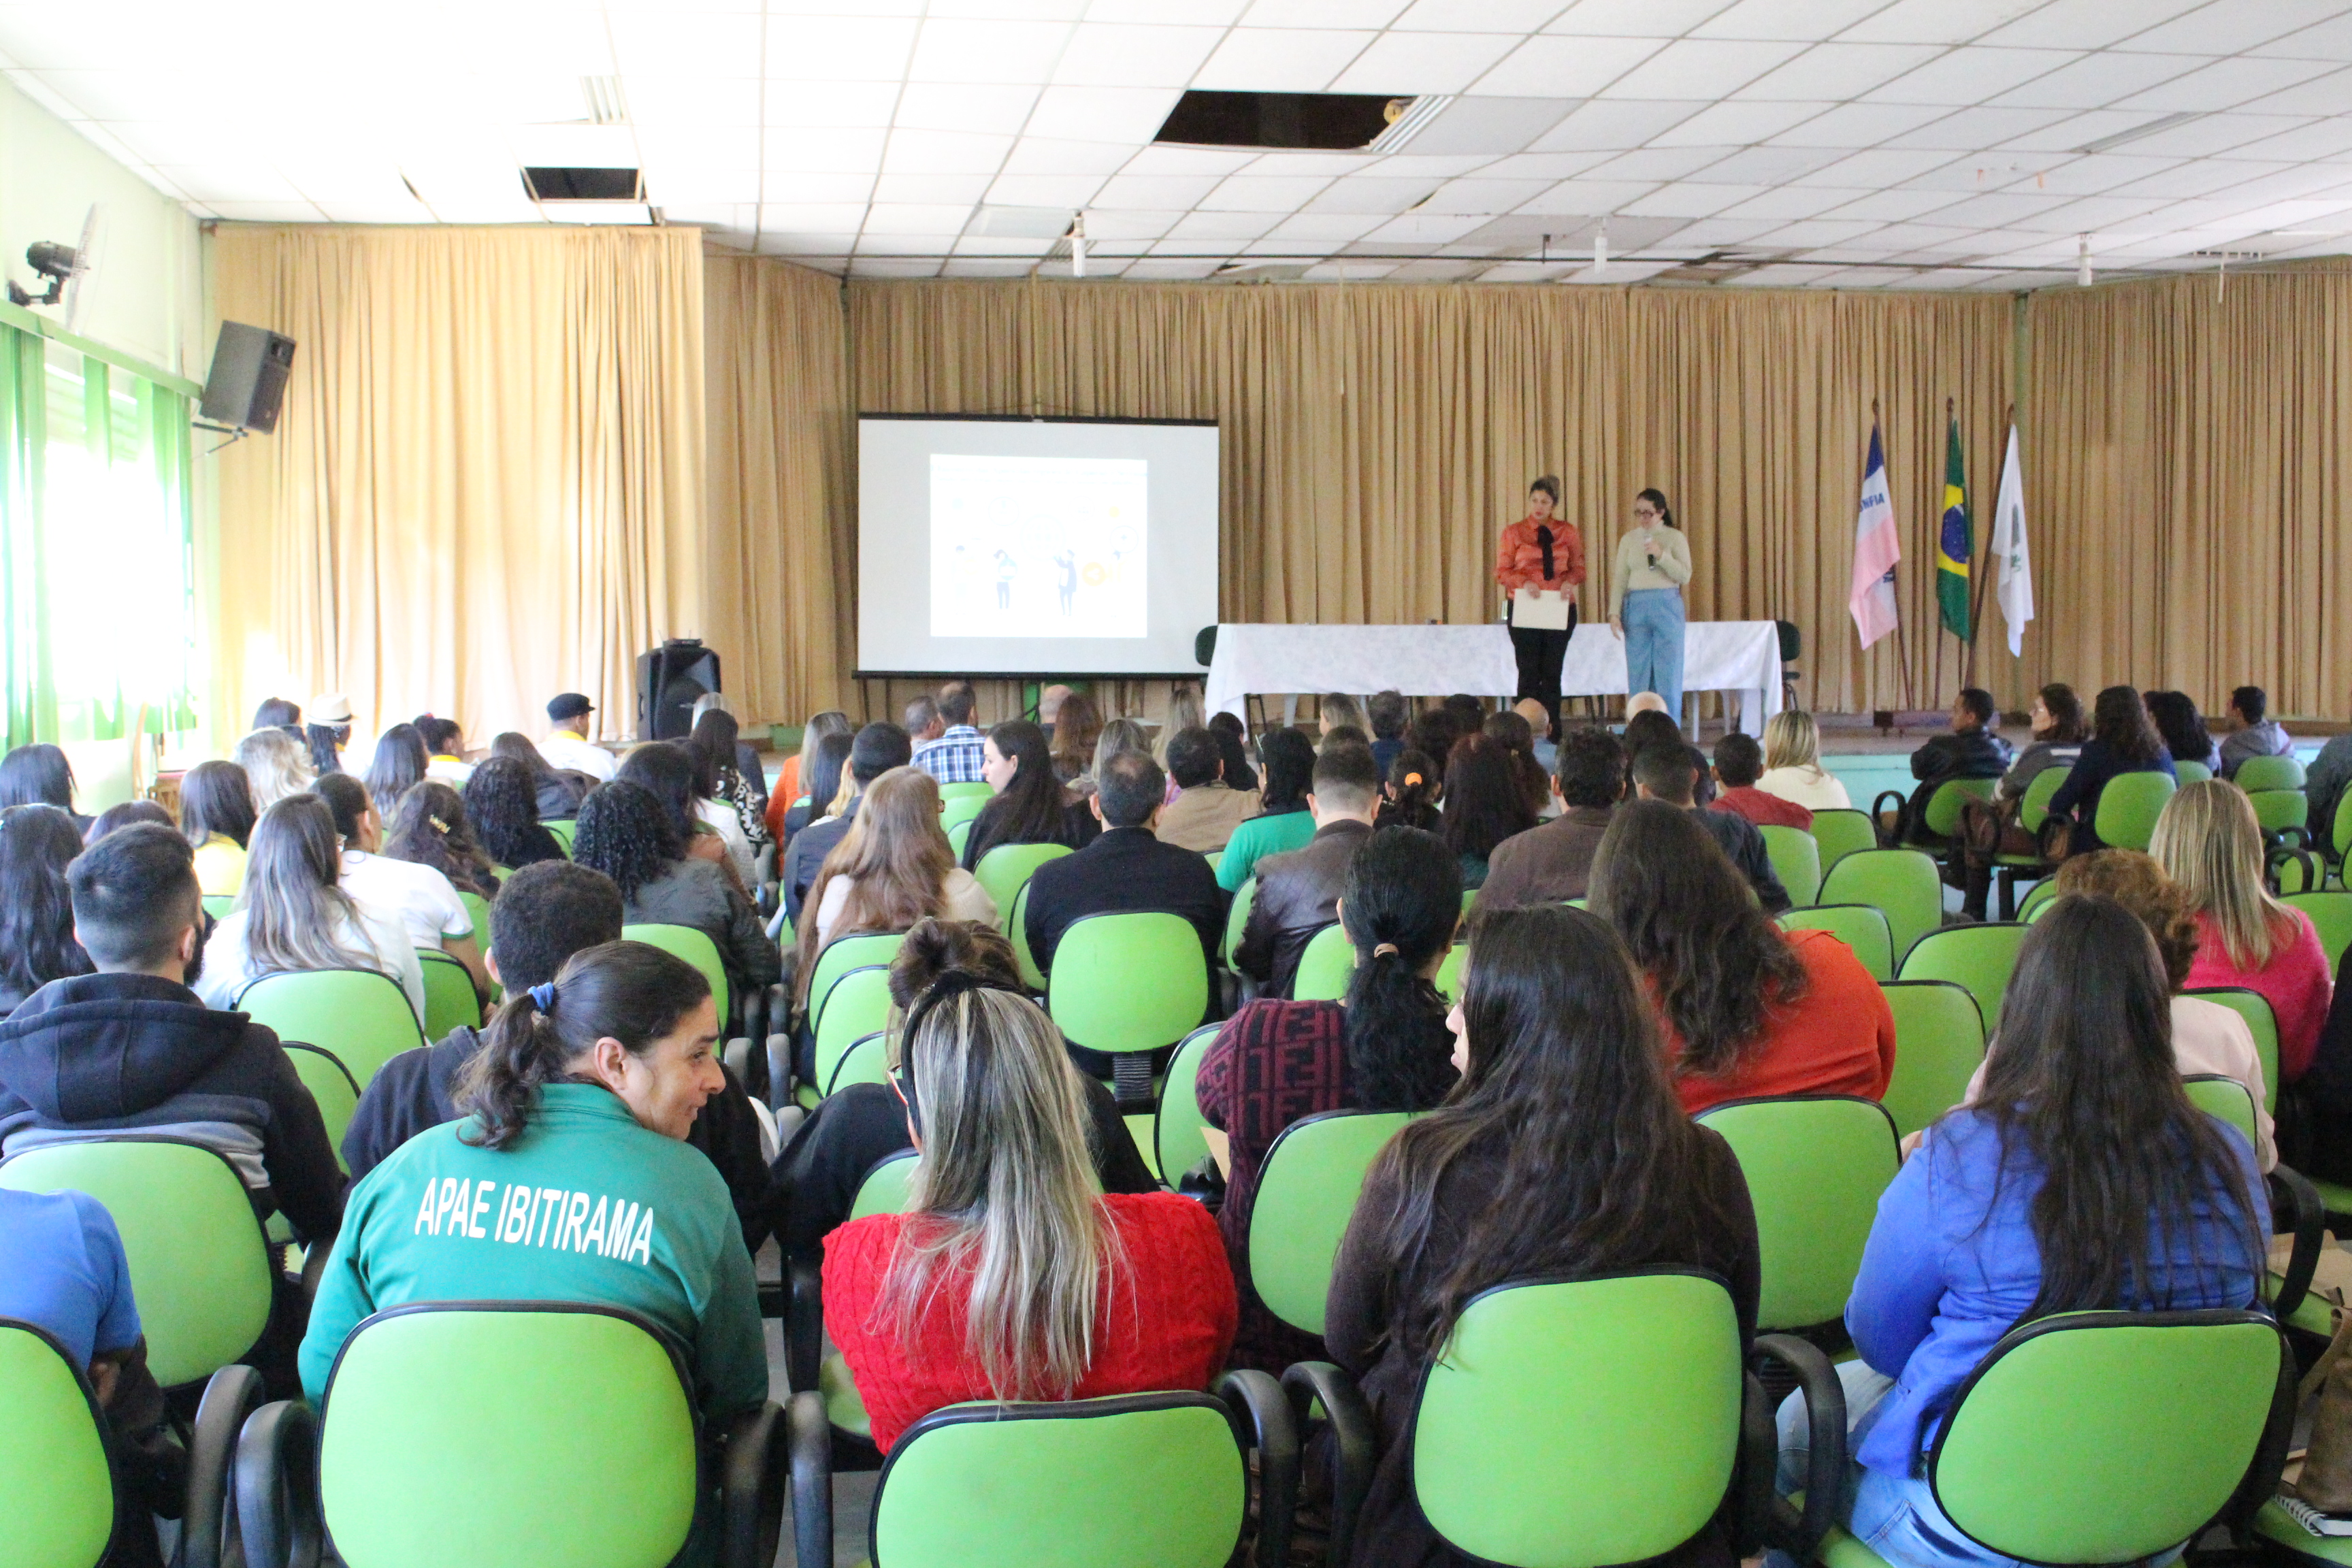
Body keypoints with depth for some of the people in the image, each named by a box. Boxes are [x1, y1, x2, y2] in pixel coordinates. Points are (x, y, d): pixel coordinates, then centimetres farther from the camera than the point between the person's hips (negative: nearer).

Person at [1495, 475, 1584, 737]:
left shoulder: (1568, 532, 11)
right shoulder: (1513, 533, 7)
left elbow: (1579, 568, 10)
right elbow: (1502, 572, 4)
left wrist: (1570, 582, -12)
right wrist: (1524, 582, -15)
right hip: (1524, 608, -1)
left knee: (1552, 673, 2)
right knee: (1529, 672, -4)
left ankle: (1553, 731, 5)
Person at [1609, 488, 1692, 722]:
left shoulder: (1674, 538, 4)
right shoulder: (1629, 539, 12)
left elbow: (1685, 575, -2)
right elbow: (1620, 579, 10)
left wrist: (1662, 555, -14)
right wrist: (1614, 613, 2)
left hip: (1667, 606, -2)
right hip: (1636, 607, 2)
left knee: (1668, 673, -2)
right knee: (1637, 673, 2)